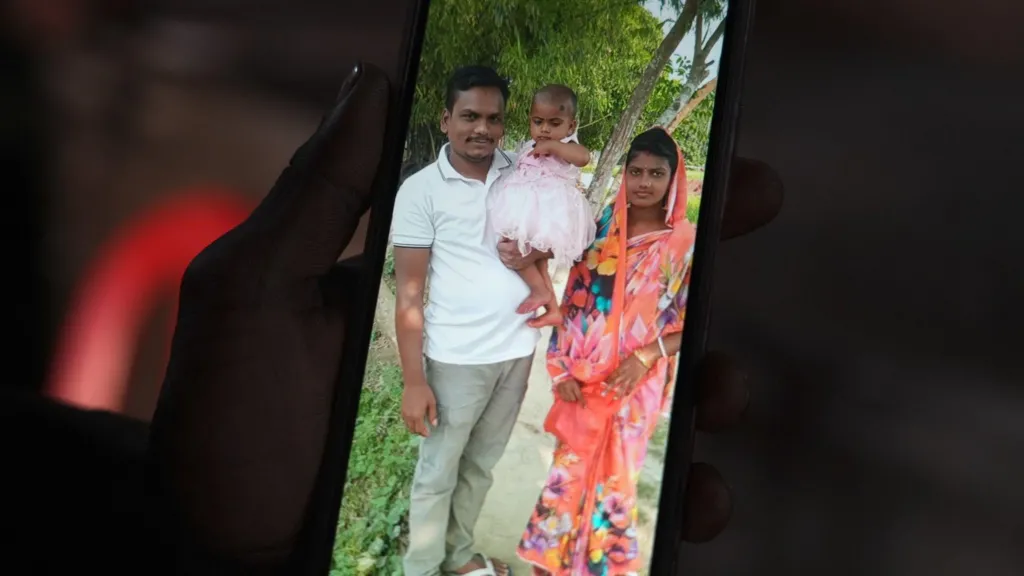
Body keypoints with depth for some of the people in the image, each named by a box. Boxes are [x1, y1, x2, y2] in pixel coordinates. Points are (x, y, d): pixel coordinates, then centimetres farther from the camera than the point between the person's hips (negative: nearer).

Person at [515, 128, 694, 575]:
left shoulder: (686, 244, -6)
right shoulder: (601, 229, 1)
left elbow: (692, 321, -4)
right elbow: (573, 300, 3)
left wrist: (646, 356, -17)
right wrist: (562, 367, -3)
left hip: (635, 385, -2)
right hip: (583, 377, 2)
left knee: (613, 479, 10)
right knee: (569, 470, 11)